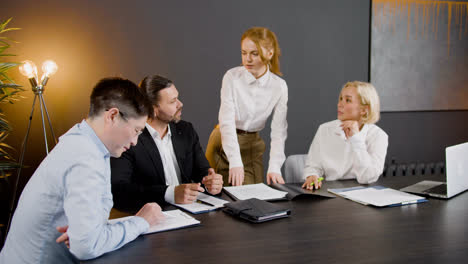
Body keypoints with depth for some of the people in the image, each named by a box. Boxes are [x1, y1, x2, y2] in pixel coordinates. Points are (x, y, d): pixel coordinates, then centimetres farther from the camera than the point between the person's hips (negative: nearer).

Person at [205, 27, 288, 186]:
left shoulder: (279, 86, -8)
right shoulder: (232, 77, -14)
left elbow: (279, 131, -10)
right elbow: (227, 121, -20)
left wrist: (274, 167, -23)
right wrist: (235, 162, -30)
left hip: (253, 146, 2)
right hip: (224, 144, -2)